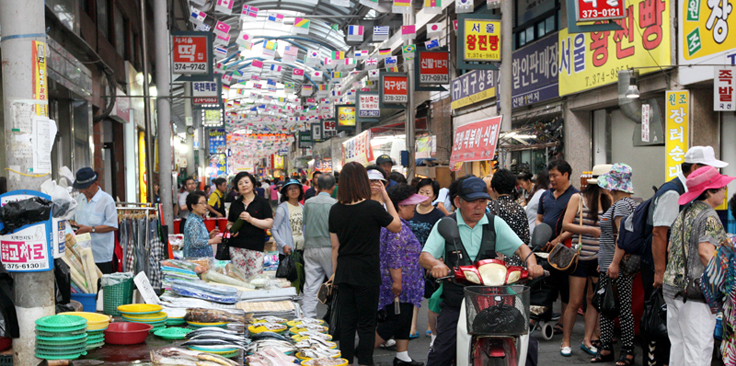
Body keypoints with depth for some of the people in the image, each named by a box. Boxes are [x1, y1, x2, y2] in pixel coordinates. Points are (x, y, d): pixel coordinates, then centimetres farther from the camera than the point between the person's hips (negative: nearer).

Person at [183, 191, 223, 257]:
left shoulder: (199, 220, 14)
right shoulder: (193, 221, -16)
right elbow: (195, 243, -25)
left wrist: (209, 236, 7)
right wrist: (212, 241, -16)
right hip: (195, 258, -10)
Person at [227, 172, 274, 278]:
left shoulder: (262, 203, 4)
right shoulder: (235, 204, 16)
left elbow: (269, 224, -4)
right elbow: (230, 223, 23)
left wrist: (251, 219, -14)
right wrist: (231, 229, -1)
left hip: (255, 246, -3)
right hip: (236, 247, 3)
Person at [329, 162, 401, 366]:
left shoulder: (335, 210, 1)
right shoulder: (372, 208, -13)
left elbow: (335, 246, 8)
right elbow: (397, 227, 3)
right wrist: (387, 199, 6)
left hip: (344, 273, 5)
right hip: (367, 274, -4)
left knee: (346, 324, 11)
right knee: (366, 324, 5)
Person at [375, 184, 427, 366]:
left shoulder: (401, 224, 15)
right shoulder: (398, 228, -20)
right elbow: (394, 258, -24)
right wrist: (396, 282, -23)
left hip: (403, 285, 11)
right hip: (400, 285, -11)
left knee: (404, 320, 13)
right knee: (397, 320, -6)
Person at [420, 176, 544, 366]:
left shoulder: (495, 223, 9)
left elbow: (520, 247, 4)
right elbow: (424, 256, -6)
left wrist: (531, 263, -19)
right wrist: (436, 264, -30)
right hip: (454, 302, -1)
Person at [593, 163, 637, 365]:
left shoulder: (622, 205, -13)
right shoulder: (622, 203, 18)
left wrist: (615, 263, -25)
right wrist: (603, 261, 25)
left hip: (618, 267, -11)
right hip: (608, 265, 11)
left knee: (623, 307, -3)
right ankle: (606, 348, 18)